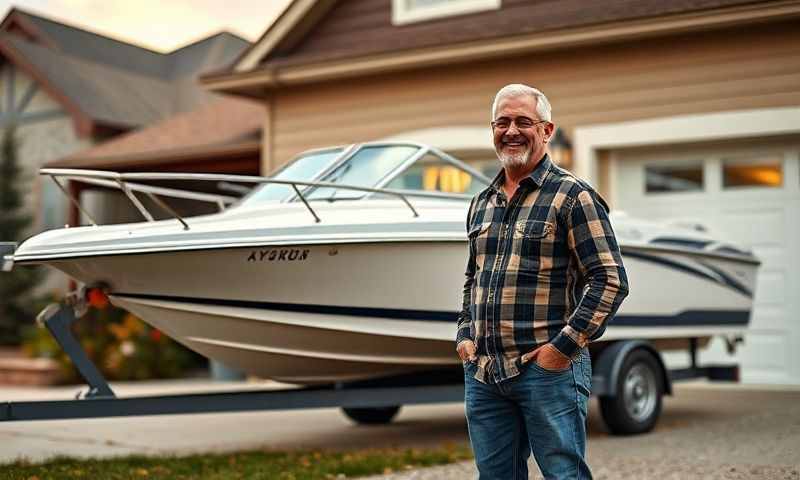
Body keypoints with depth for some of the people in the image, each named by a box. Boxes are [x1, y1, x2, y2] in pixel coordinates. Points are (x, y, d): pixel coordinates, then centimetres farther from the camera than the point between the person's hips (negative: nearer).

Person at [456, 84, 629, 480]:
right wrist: (465, 334, 13)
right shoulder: (481, 204, 15)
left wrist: (564, 346, -15)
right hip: (482, 373, 7)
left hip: (548, 370, -6)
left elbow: (611, 280, -11)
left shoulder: (572, 196, -6)